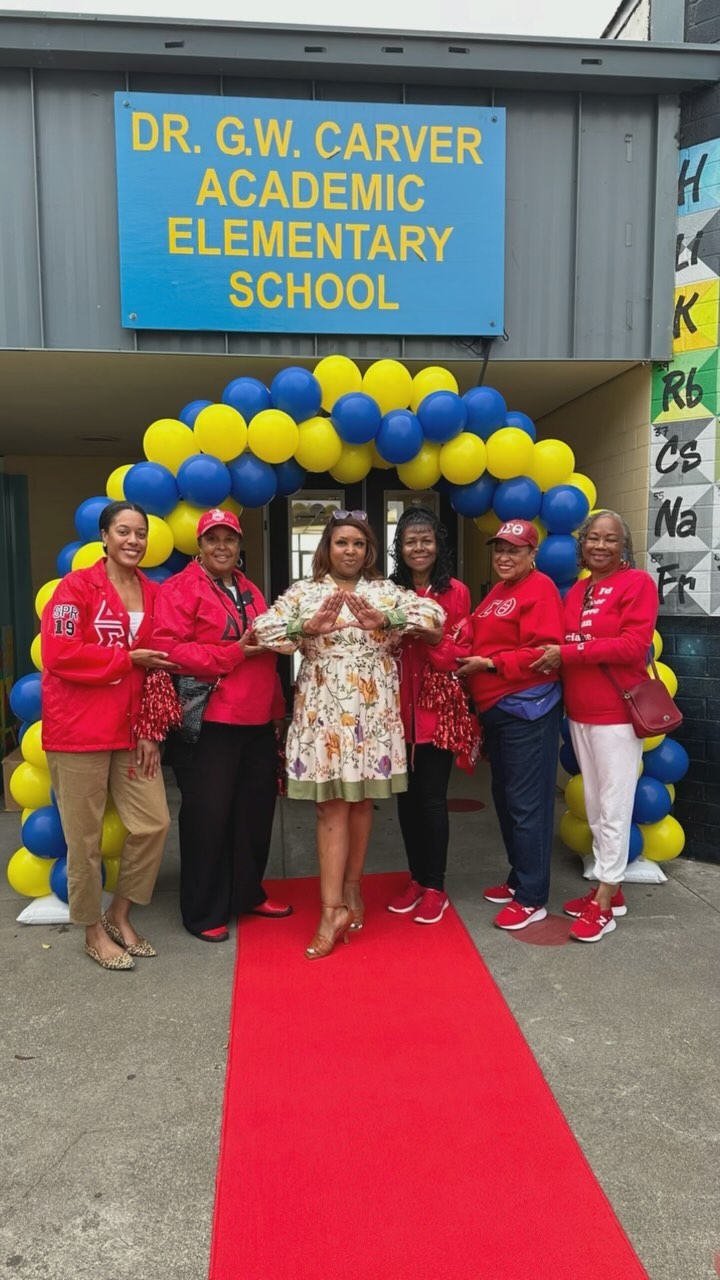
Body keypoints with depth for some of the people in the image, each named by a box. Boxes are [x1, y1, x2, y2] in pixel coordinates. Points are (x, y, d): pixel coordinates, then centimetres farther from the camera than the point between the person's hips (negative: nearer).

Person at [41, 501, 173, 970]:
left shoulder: (153, 594, 9)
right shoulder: (76, 586, -7)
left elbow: (158, 665, 10)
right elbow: (61, 655, -17)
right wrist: (128, 658, -14)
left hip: (132, 730, 5)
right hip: (79, 730, -5)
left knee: (154, 823, 5)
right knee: (86, 838, 5)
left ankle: (119, 915, 27)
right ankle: (93, 931, 25)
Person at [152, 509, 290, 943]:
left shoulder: (250, 591, 17)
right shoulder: (180, 588, -5)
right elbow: (169, 649, -18)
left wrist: (277, 709, 18)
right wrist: (233, 654, -20)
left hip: (257, 722, 7)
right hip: (207, 723, -7)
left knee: (256, 810, 14)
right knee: (208, 816, 2)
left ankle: (248, 892, 33)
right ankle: (205, 912, 16)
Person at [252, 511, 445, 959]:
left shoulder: (385, 591, 7)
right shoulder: (304, 592, 6)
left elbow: (434, 614, -6)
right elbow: (263, 628, -5)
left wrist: (385, 620, -21)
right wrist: (308, 628, -22)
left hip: (373, 712, 1)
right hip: (324, 712, -1)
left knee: (362, 799, 10)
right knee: (332, 805, -2)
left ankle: (352, 888, 27)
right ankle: (333, 909, 1)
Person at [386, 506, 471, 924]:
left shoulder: (455, 592, -3)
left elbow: (462, 653, -3)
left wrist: (435, 640, -20)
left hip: (438, 707, -3)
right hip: (400, 708, 4)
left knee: (432, 798, 1)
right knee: (406, 796, 10)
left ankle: (436, 886, 16)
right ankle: (416, 878, 26)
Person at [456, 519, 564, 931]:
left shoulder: (540, 589, -11)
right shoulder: (498, 591, 17)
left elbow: (541, 653, -20)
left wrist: (489, 664, -19)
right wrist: (470, 660, 2)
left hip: (527, 709, -10)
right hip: (496, 708, 10)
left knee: (527, 803, -3)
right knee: (505, 797, 16)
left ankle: (532, 899, 7)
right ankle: (519, 879, 30)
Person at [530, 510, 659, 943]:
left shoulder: (637, 582, -8)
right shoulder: (577, 590, 13)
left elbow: (634, 645, -18)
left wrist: (568, 652, -19)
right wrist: (557, 656, -5)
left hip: (618, 714, -7)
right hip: (580, 713, 7)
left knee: (614, 807, 0)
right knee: (595, 804, 14)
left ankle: (603, 904, 9)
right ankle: (611, 889, 27)